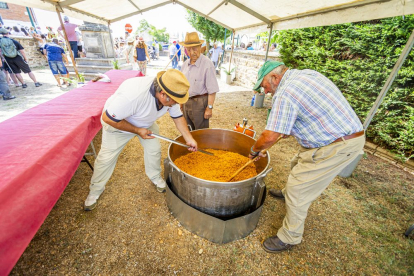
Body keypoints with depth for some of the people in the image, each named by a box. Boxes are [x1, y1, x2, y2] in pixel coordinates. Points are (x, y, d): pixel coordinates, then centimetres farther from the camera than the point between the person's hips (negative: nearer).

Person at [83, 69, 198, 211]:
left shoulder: (170, 94, -24)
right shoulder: (133, 94, -44)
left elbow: (178, 117, -8)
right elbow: (108, 118, -32)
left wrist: (189, 138, -11)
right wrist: (138, 131, -27)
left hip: (146, 122, 5)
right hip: (116, 122, -4)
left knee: (154, 149, -1)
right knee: (106, 156, 2)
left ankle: (155, 177, 25)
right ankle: (95, 190, 26)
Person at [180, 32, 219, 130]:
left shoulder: (207, 64, -15)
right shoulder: (185, 64, 7)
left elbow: (212, 90, -17)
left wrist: (209, 108, -19)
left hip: (199, 103, -7)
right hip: (185, 102, 7)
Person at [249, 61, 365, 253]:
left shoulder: (285, 93, -22)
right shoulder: (308, 74, 8)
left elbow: (269, 137, -26)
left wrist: (254, 150, -7)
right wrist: (288, 128, 18)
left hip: (336, 147, -10)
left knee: (298, 190, -1)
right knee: (297, 165, 27)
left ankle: (289, 238, 19)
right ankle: (288, 193, 53)